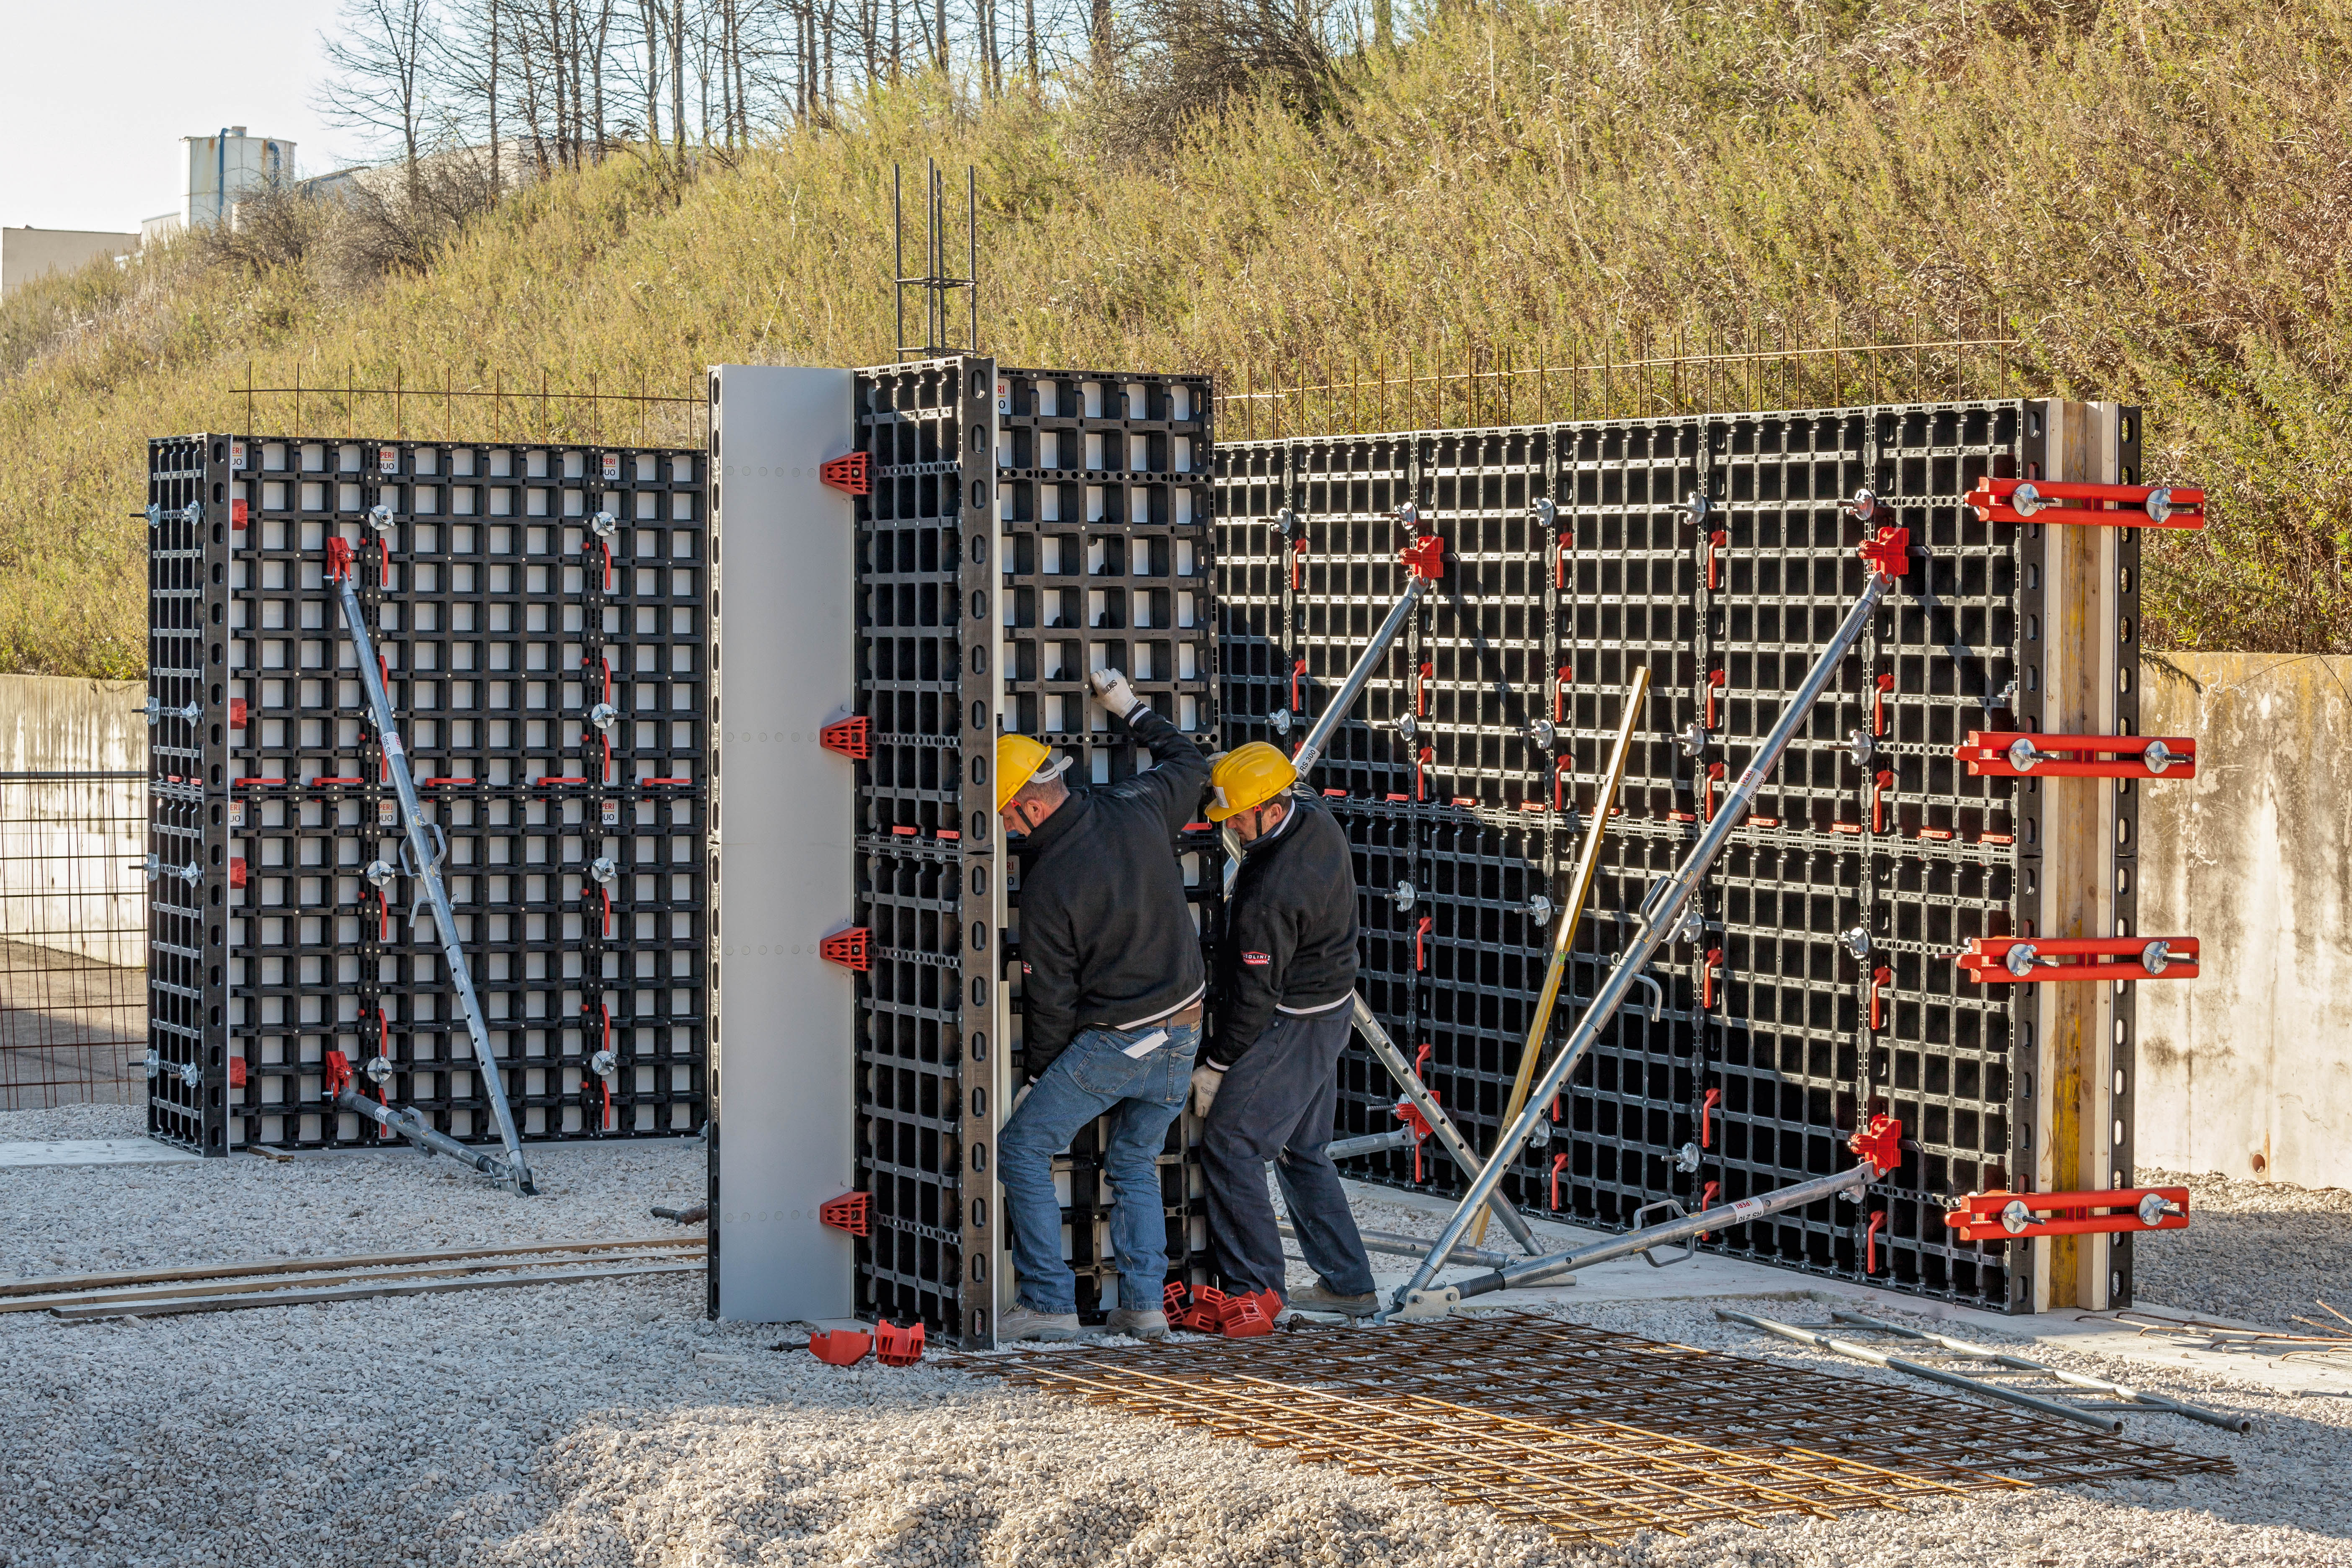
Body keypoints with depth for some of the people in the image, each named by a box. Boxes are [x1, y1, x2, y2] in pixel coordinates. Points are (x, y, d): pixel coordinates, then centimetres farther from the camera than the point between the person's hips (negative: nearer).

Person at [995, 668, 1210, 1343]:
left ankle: (1049, 1302, 1)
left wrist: (1036, 1076, 3)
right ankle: (1144, 1305, 15)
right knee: (1135, 1163, 22)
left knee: (1022, 1149, 5)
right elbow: (1190, 763, 18)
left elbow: (1051, 1000, -12)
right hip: (1184, 1033, 7)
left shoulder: (1047, 886, -21)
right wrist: (1131, 708, 29)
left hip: (1111, 1045, -7)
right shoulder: (1137, 807, -6)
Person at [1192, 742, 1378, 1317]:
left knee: (1229, 1145, -3)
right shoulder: (1316, 819, -2)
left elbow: (1255, 993, -23)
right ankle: (1348, 1285, 22)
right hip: (1332, 1010, 10)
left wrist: (1216, 1065, -11)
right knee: (1303, 1151, 18)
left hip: (1289, 1027, -10)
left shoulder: (1269, 893, -29)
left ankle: (1254, 1288, 0)